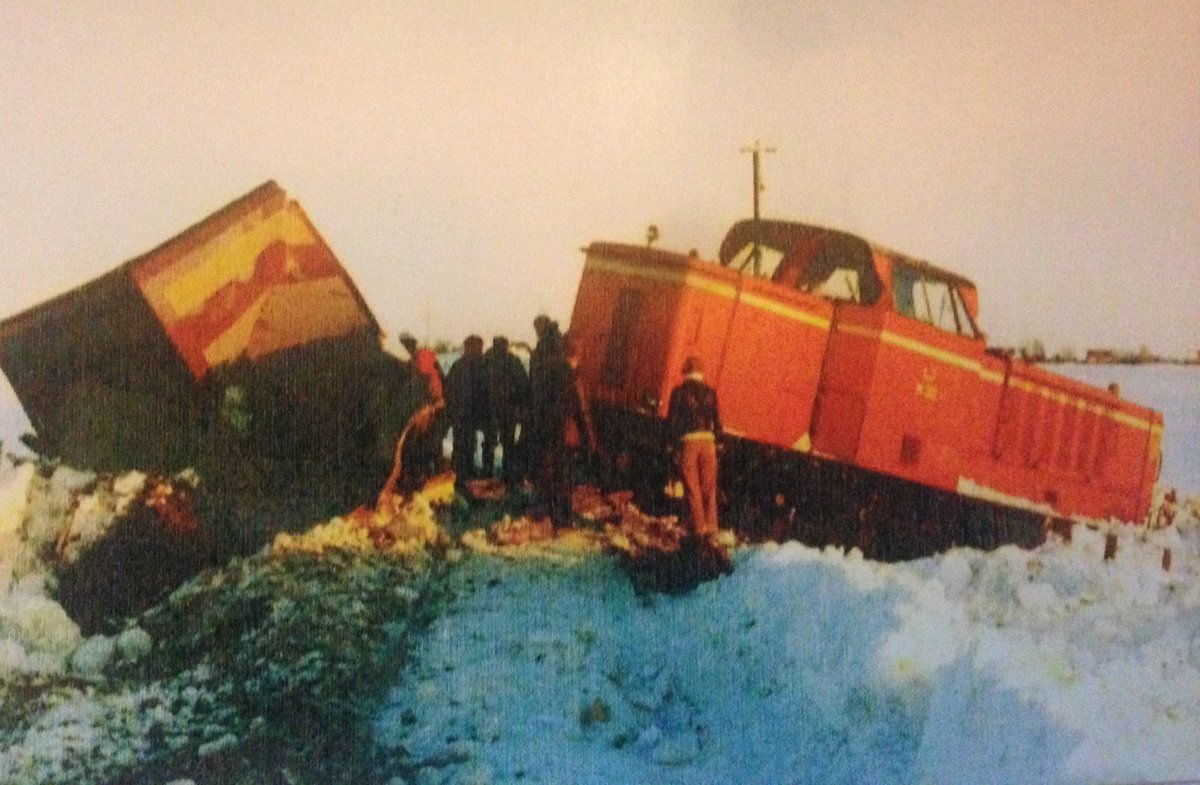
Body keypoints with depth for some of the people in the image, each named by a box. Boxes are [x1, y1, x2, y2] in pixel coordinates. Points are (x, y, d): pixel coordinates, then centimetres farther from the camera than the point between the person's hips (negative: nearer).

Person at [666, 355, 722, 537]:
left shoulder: (679, 392, 0)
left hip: (687, 441, -2)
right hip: (707, 440, 2)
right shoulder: (710, 392, 7)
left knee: (692, 486, 3)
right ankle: (711, 524, 6)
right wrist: (716, 441, 15)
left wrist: (674, 445, 5)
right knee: (709, 486, 9)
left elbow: (672, 420, -1)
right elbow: (717, 421, 7)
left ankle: (699, 525, 0)